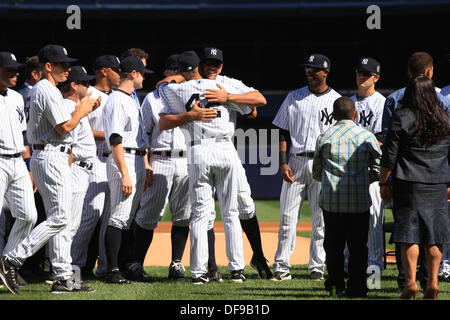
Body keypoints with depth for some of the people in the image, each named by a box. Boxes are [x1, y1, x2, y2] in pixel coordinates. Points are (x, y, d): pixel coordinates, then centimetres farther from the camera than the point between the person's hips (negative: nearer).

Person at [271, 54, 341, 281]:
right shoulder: (294, 98, 10)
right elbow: (283, 132, 8)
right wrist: (283, 163, -4)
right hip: (295, 162, 1)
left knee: (321, 219, 0)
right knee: (287, 216, -2)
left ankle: (317, 267, 6)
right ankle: (281, 266, 1)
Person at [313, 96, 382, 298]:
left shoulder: (325, 137, 3)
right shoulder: (367, 136, 1)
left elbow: (316, 173, 8)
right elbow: (378, 171, 5)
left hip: (331, 200, 1)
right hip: (360, 200, -1)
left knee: (333, 245, 9)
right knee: (358, 246, 6)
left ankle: (336, 285, 8)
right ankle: (356, 288, 5)